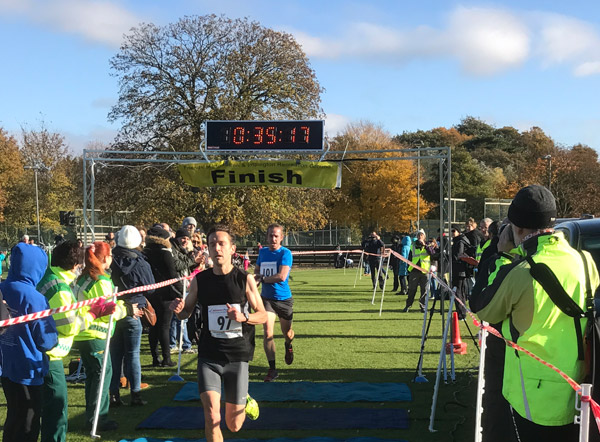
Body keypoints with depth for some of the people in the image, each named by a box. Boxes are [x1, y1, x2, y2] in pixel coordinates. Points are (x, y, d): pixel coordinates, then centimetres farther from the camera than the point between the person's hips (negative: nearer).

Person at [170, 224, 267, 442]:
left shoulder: (245, 280, -6)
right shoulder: (199, 280, -1)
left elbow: (262, 315, 0)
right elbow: (187, 312, 11)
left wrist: (243, 317, -21)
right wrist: (178, 309, -13)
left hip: (237, 357, -1)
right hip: (208, 356, 1)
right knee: (211, 418, -15)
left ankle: (245, 401, 42)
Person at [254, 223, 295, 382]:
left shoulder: (285, 253, -13)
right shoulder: (262, 252, 4)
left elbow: (281, 276, -24)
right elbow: (256, 270, 19)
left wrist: (262, 278, -15)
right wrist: (256, 277, -4)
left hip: (284, 299, -3)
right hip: (266, 298, 3)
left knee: (287, 333, 14)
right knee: (267, 333, -12)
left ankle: (288, 346, 51)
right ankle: (272, 369, -4)